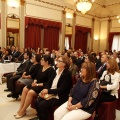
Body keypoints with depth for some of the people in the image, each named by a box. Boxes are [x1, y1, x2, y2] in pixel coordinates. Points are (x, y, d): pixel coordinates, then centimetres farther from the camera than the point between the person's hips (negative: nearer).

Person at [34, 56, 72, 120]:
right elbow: (49, 82, 10)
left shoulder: (67, 74, -14)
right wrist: (44, 90, -9)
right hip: (50, 93, 7)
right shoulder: (56, 71, 10)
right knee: (36, 102, -11)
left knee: (42, 105, -22)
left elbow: (61, 89, -19)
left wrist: (48, 91, -20)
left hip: (60, 97, -7)